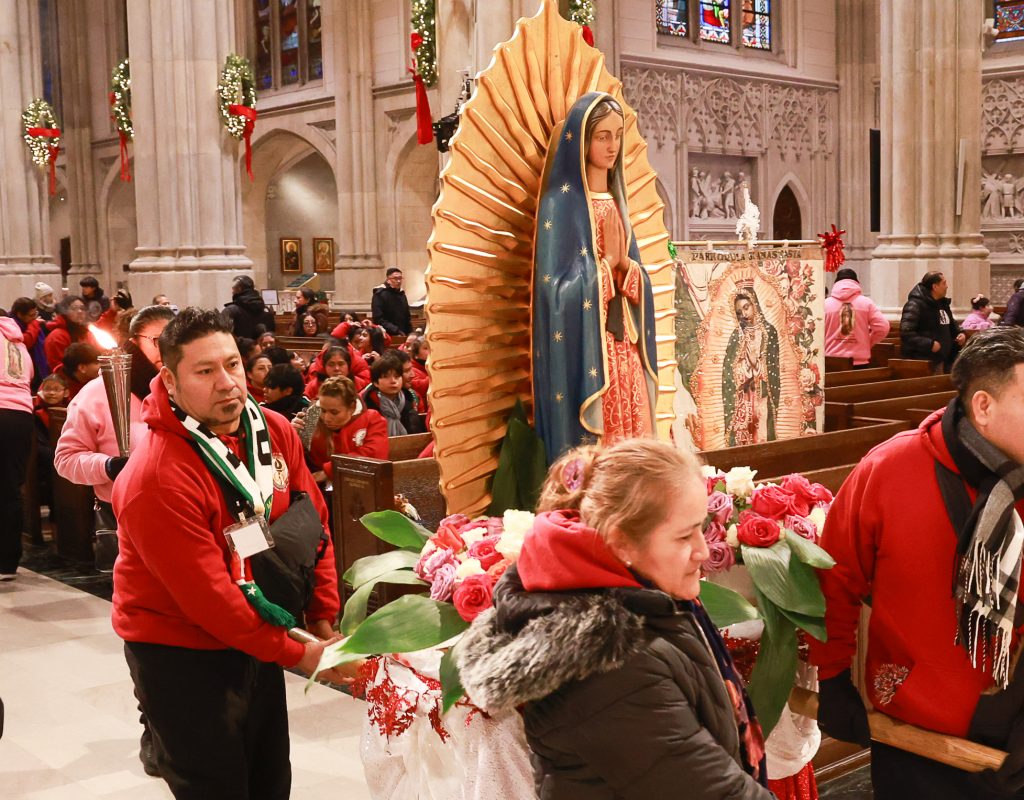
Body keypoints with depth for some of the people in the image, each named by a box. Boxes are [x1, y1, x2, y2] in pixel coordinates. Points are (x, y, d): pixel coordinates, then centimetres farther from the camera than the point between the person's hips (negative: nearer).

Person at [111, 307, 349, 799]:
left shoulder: (275, 431, -6)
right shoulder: (155, 479, -27)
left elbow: (314, 523, 3)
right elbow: (206, 597, -25)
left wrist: (323, 618, -1)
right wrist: (295, 653, -18)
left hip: (257, 638, 7)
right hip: (180, 655, -6)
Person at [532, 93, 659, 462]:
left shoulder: (617, 201, 14)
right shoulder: (561, 201, -8)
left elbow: (639, 281, 12)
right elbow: (557, 286, -15)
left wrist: (625, 266, -8)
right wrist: (606, 262, -17)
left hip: (624, 347, 7)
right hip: (583, 352, -7)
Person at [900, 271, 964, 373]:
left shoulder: (943, 303, 15)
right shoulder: (915, 305, -16)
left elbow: (952, 325, 31)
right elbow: (906, 332, -27)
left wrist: (959, 333, 9)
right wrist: (929, 344, -29)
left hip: (942, 360, 9)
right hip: (921, 361, -9)